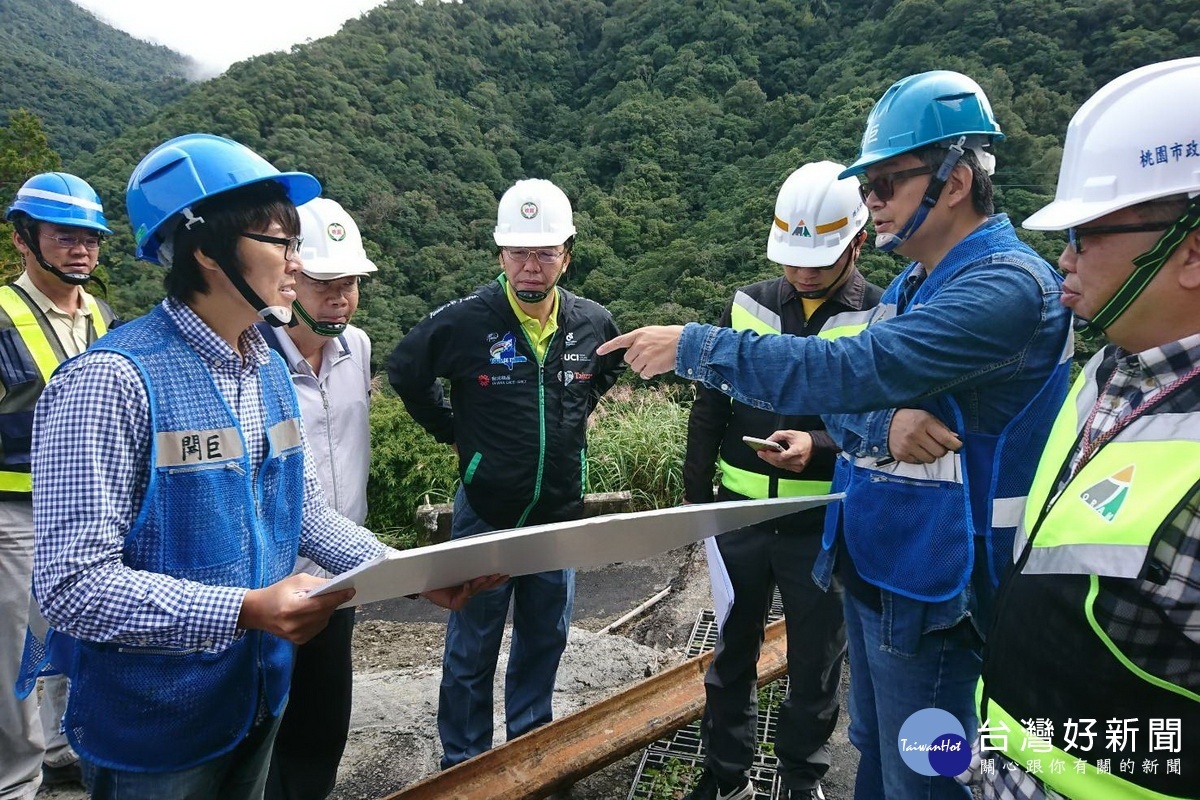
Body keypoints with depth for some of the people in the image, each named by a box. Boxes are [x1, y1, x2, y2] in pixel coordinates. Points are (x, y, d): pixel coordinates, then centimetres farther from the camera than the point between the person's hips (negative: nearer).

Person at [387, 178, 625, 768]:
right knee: (471, 650, 10)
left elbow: (609, 367, 20)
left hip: (560, 518, 4)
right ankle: (462, 763, 30)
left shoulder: (592, 323, -4)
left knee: (545, 638, 19)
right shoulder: (465, 320, -15)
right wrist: (450, 431, 1)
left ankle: (530, 743, 41)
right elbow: (405, 370, 2)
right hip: (485, 516, -3)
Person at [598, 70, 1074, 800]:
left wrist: (694, 346, -26)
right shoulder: (910, 286, 10)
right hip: (868, 567, 9)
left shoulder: (1008, 287, -21)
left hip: (931, 591, -8)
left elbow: (850, 371, -31)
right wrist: (882, 425, -21)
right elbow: (844, 404, 4)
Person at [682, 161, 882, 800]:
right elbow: (708, 412, 7)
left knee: (816, 664, 15)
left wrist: (819, 448, -26)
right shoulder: (748, 305, 2)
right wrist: (695, 502, 6)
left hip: (825, 526, -2)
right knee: (732, 652, 16)